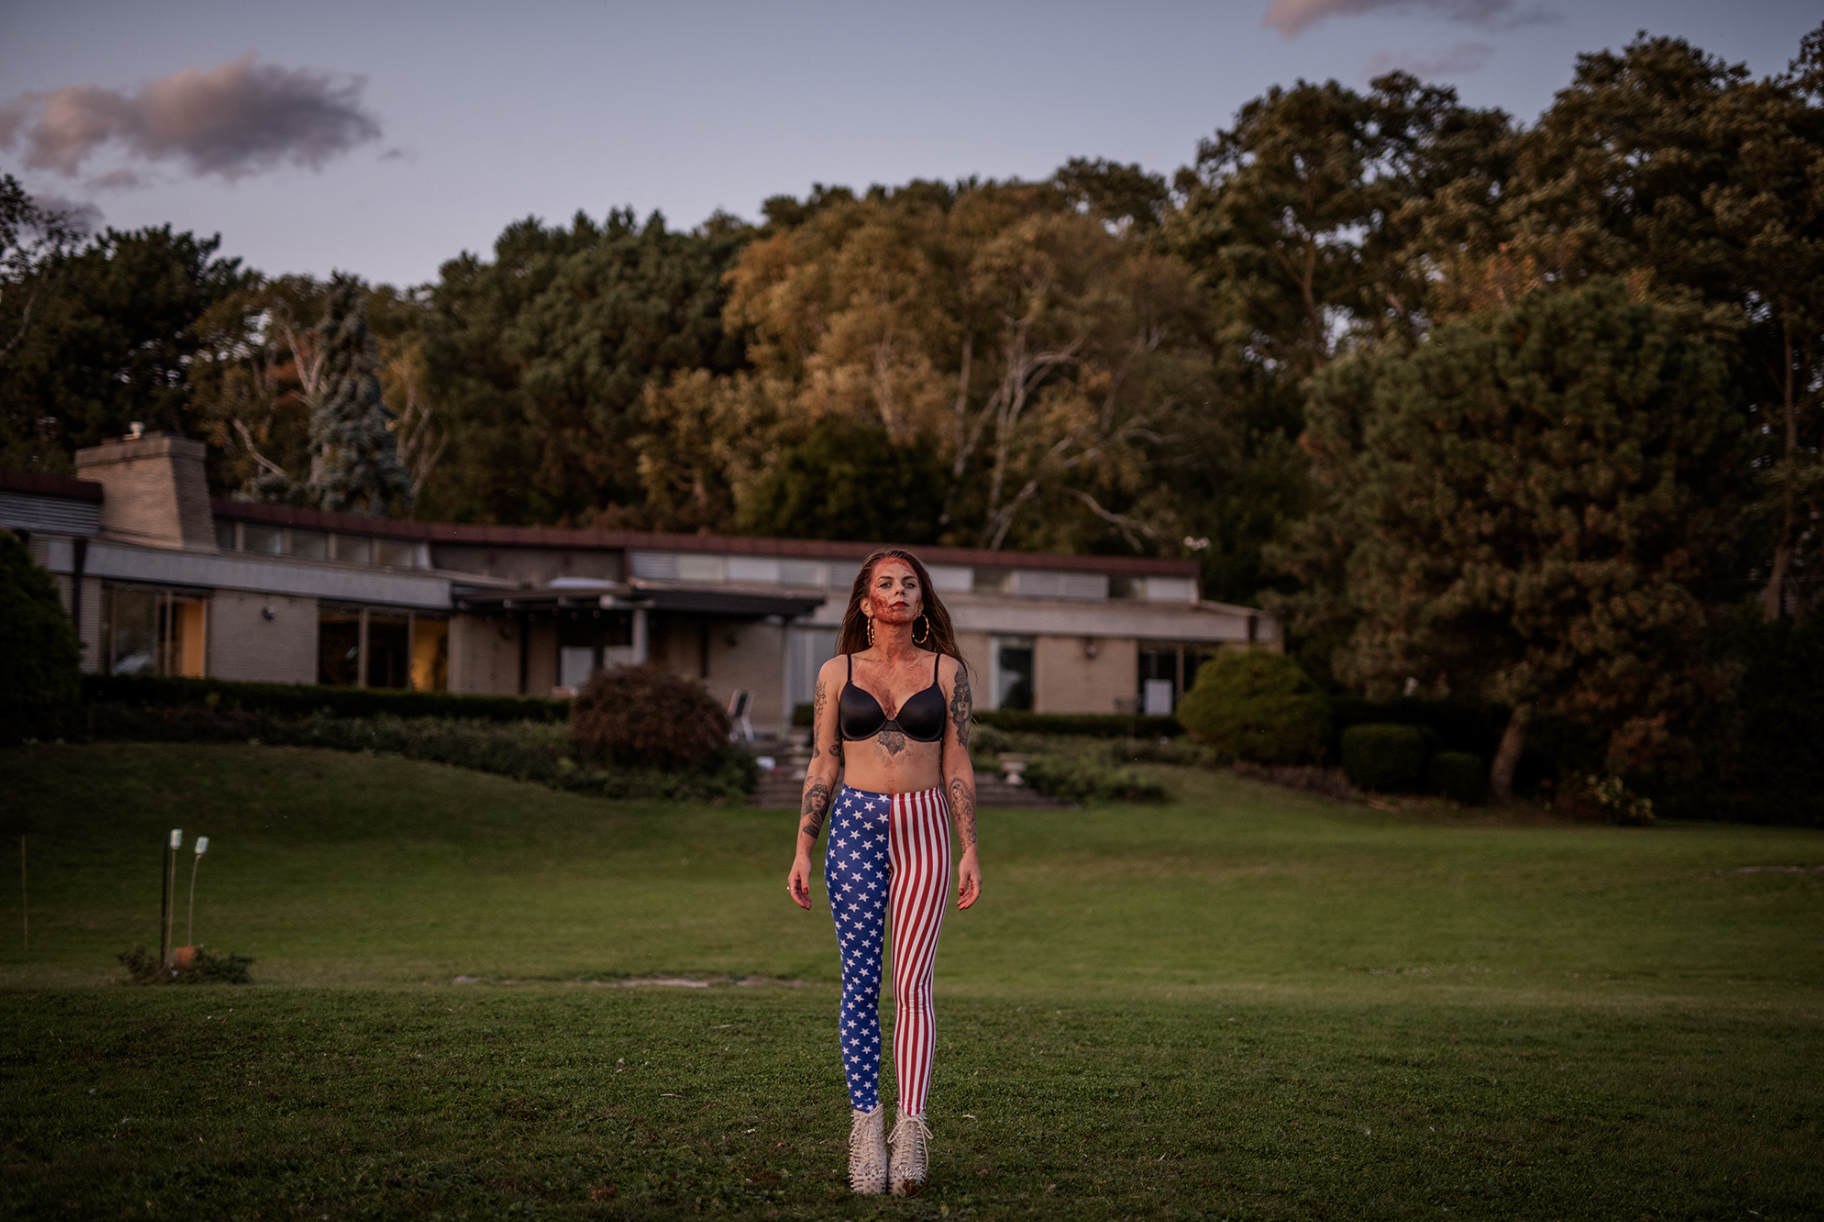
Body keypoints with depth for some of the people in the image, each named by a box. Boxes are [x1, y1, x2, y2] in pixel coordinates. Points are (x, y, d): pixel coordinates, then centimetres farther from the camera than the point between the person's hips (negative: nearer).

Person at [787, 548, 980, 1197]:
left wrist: (970, 851, 1)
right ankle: (866, 1124, 6)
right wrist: (802, 849, 2)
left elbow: (957, 768, 7)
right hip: (855, 826, 1)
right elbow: (822, 766, 8)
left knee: (912, 981, -9)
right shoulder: (837, 672, 8)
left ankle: (910, 1130, -10)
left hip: (923, 831, -1)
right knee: (860, 981, -1)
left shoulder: (947, 672, 7)